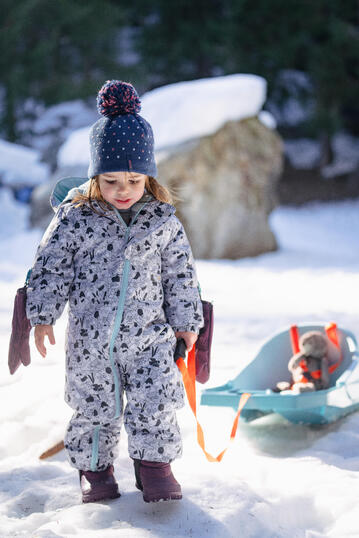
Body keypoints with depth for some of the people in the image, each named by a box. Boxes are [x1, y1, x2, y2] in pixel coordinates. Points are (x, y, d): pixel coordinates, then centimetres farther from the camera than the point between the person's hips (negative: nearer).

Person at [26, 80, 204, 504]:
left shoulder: (163, 221, -3)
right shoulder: (74, 218, -8)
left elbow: (180, 274, 6)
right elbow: (50, 268, -1)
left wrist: (185, 322, 9)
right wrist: (42, 316, -4)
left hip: (149, 336, 1)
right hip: (89, 341, 0)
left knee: (154, 405, -3)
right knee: (96, 410, 12)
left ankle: (154, 463, 18)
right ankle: (94, 466, 32)